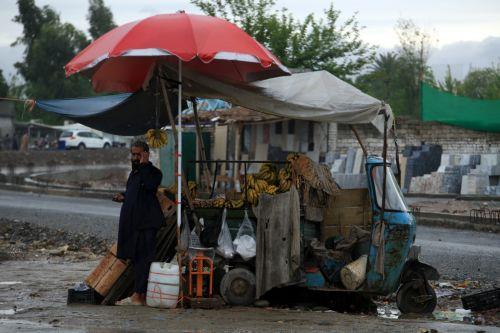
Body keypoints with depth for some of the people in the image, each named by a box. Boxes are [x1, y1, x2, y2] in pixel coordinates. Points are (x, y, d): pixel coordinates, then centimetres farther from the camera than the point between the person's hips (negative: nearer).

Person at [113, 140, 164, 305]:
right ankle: (141, 295, 14)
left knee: (143, 259, -10)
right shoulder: (134, 172, 20)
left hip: (146, 223, -10)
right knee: (136, 258, 10)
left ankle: (138, 295, -12)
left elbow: (149, 184, -28)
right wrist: (123, 197, 13)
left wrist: (144, 164, -21)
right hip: (132, 222, 10)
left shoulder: (153, 172, -7)